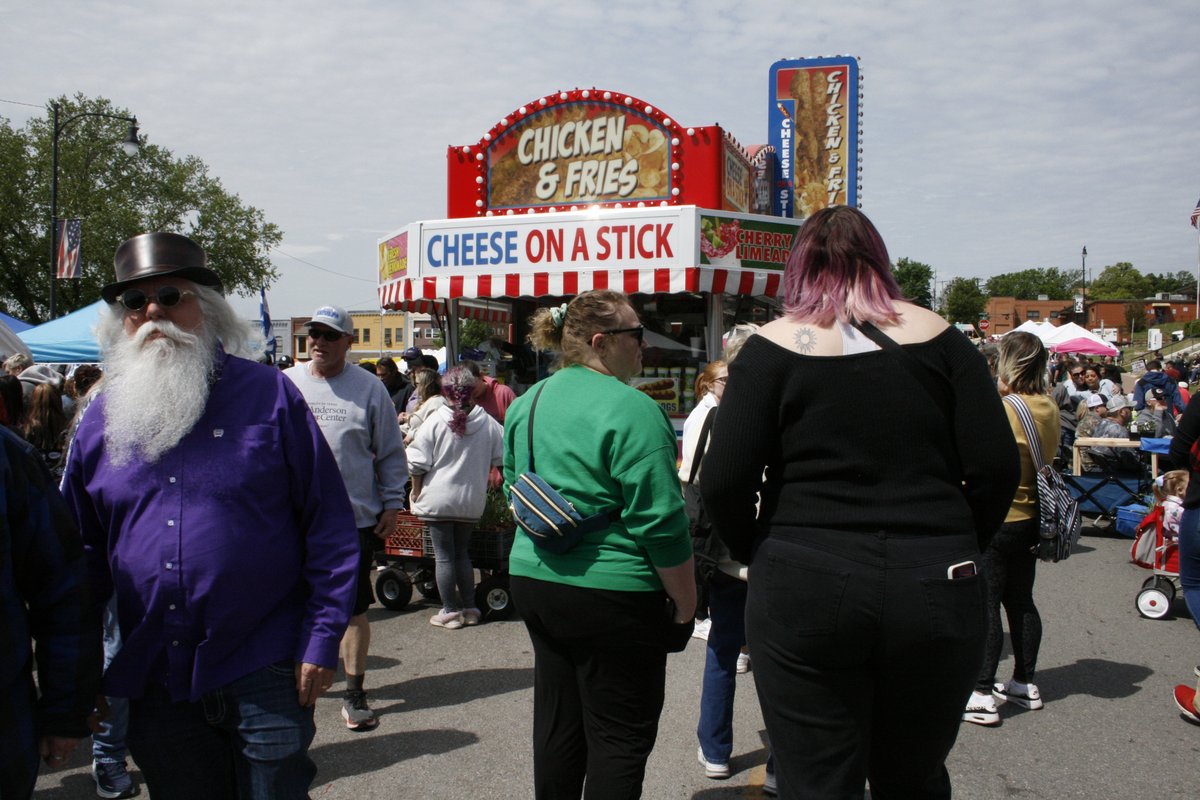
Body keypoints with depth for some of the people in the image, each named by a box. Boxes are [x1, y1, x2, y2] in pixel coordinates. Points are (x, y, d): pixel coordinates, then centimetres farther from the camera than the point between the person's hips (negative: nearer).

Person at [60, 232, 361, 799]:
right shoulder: (101, 420, 6)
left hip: (263, 672, -4)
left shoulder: (268, 395, -4)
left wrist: (323, 641, -10)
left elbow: (329, 525, -5)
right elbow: (83, 553, 13)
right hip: (155, 683, 4)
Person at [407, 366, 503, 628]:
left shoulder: (434, 421, -11)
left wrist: (416, 493, 4)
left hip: (438, 498, -3)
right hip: (472, 501, 3)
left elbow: (418, 463, -10)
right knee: (462, 553, 17)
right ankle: (470, 609, 20)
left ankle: (450, 611, 11)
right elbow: (500, 458, 3)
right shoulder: (488, 423, -4)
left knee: (444, 555, 6)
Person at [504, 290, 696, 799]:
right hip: (611, 595, -8)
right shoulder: (631, 409, -16)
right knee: (620, 737, 4)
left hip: (534, 581, 8)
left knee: (556, 722, 19)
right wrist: (686, 604, -9)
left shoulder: (525, 404, 8)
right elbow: (660, 522, -18)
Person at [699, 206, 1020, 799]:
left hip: (804, 594, -3)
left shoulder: (774, 346, -3)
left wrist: (756, 555, 8)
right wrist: (958, 548, 15)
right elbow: (997, 467, 0)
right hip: (934, 594, 3)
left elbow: (723, 483, -10)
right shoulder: (939, 337, 4)